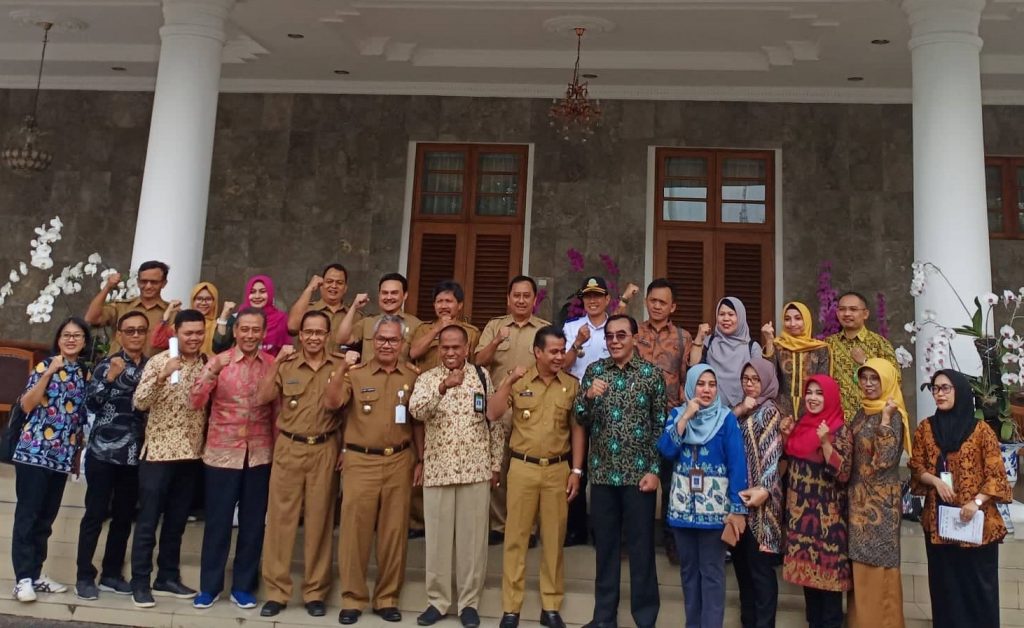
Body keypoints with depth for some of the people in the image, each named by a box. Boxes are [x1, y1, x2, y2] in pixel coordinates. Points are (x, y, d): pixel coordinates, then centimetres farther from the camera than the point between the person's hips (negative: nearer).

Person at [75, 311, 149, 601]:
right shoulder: (107, 365, -1)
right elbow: (91, 404, -10)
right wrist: (110, 378, -21)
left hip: (135, 454, 4)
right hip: (103, 451, -4)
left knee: (124, 516, 10)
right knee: (95, 513, 0)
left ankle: (112, 574, 21)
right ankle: (84, 577, 9)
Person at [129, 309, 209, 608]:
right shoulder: (158, 361, -8)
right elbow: (140, 403, -18)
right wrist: (162, 376, -31)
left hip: (192, 453, 4)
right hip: (159, 452, -4)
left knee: (177, 521, 13)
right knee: (148, 521, 3)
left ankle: (168, 577, 25)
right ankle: (140, 582, 12)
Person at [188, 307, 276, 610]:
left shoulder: (273, 365, 1)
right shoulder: (219, 361, -2)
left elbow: (278, 409, 4)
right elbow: (195, 402, -10)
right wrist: (213, 371, -24)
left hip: (260, 455, 1)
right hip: (222, 454, -1)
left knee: (253, 523, 10)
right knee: (217, 522, 7)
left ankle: (243, 586, 23)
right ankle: (209, 586, 21)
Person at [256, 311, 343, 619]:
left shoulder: (340, 365, 2)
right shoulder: (287, 365, 4)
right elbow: (261, 398, -7)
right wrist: (276, 363, -11)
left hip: (324, 450, 0)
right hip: (289, 448, 0)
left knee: (319, 520, 7)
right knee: (281, 517, 3)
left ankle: (315, 592, 17)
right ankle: (276, 591, 14)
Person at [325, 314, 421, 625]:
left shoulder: (412, 378, 6)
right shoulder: (356, 374, 1)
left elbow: (417, 422, 10)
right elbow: (331, 403, -14)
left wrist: (420, 460, 7)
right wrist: (343, 367, -22)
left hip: (399, 463, 2)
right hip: (360, 462, -1)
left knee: (394, 532, 8)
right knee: (355, 530, 2)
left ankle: (387, 598, 21)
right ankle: (352, 598, 15)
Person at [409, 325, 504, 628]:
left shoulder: (483, 377, 4)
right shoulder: (427, 378, 2)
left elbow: (496, 422, 7)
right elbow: (416, 411, -18)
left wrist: (496, 463, 5)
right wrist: (443, 387, -32)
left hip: (476, 469, 0)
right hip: (437, 469, 0)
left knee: (473, 537, 5)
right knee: (437, 536, 7)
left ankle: (469, 601, 17)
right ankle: (437, 600, 20)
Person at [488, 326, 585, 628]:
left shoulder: (572, 385, 3)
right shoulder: (519, 382, 1)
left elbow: (577, 429, 4)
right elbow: (493, 414, -7)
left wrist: (576, 470, 0)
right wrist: (508, 381, -16)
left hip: (558, 469, 1)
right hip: (523, 467, -1)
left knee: (554, 538, 8)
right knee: (516, 536, 3)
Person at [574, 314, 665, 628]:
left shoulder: (651, 374, -1)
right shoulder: (594, 370, 5)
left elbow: (661, 425, -1)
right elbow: (580, 419, 4)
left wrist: (655, 470, -7)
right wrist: (588, 396, -17)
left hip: (639, 473, -2)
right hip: (602, 472, 3)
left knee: (641, 546, 5)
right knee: (605, 544, 11)